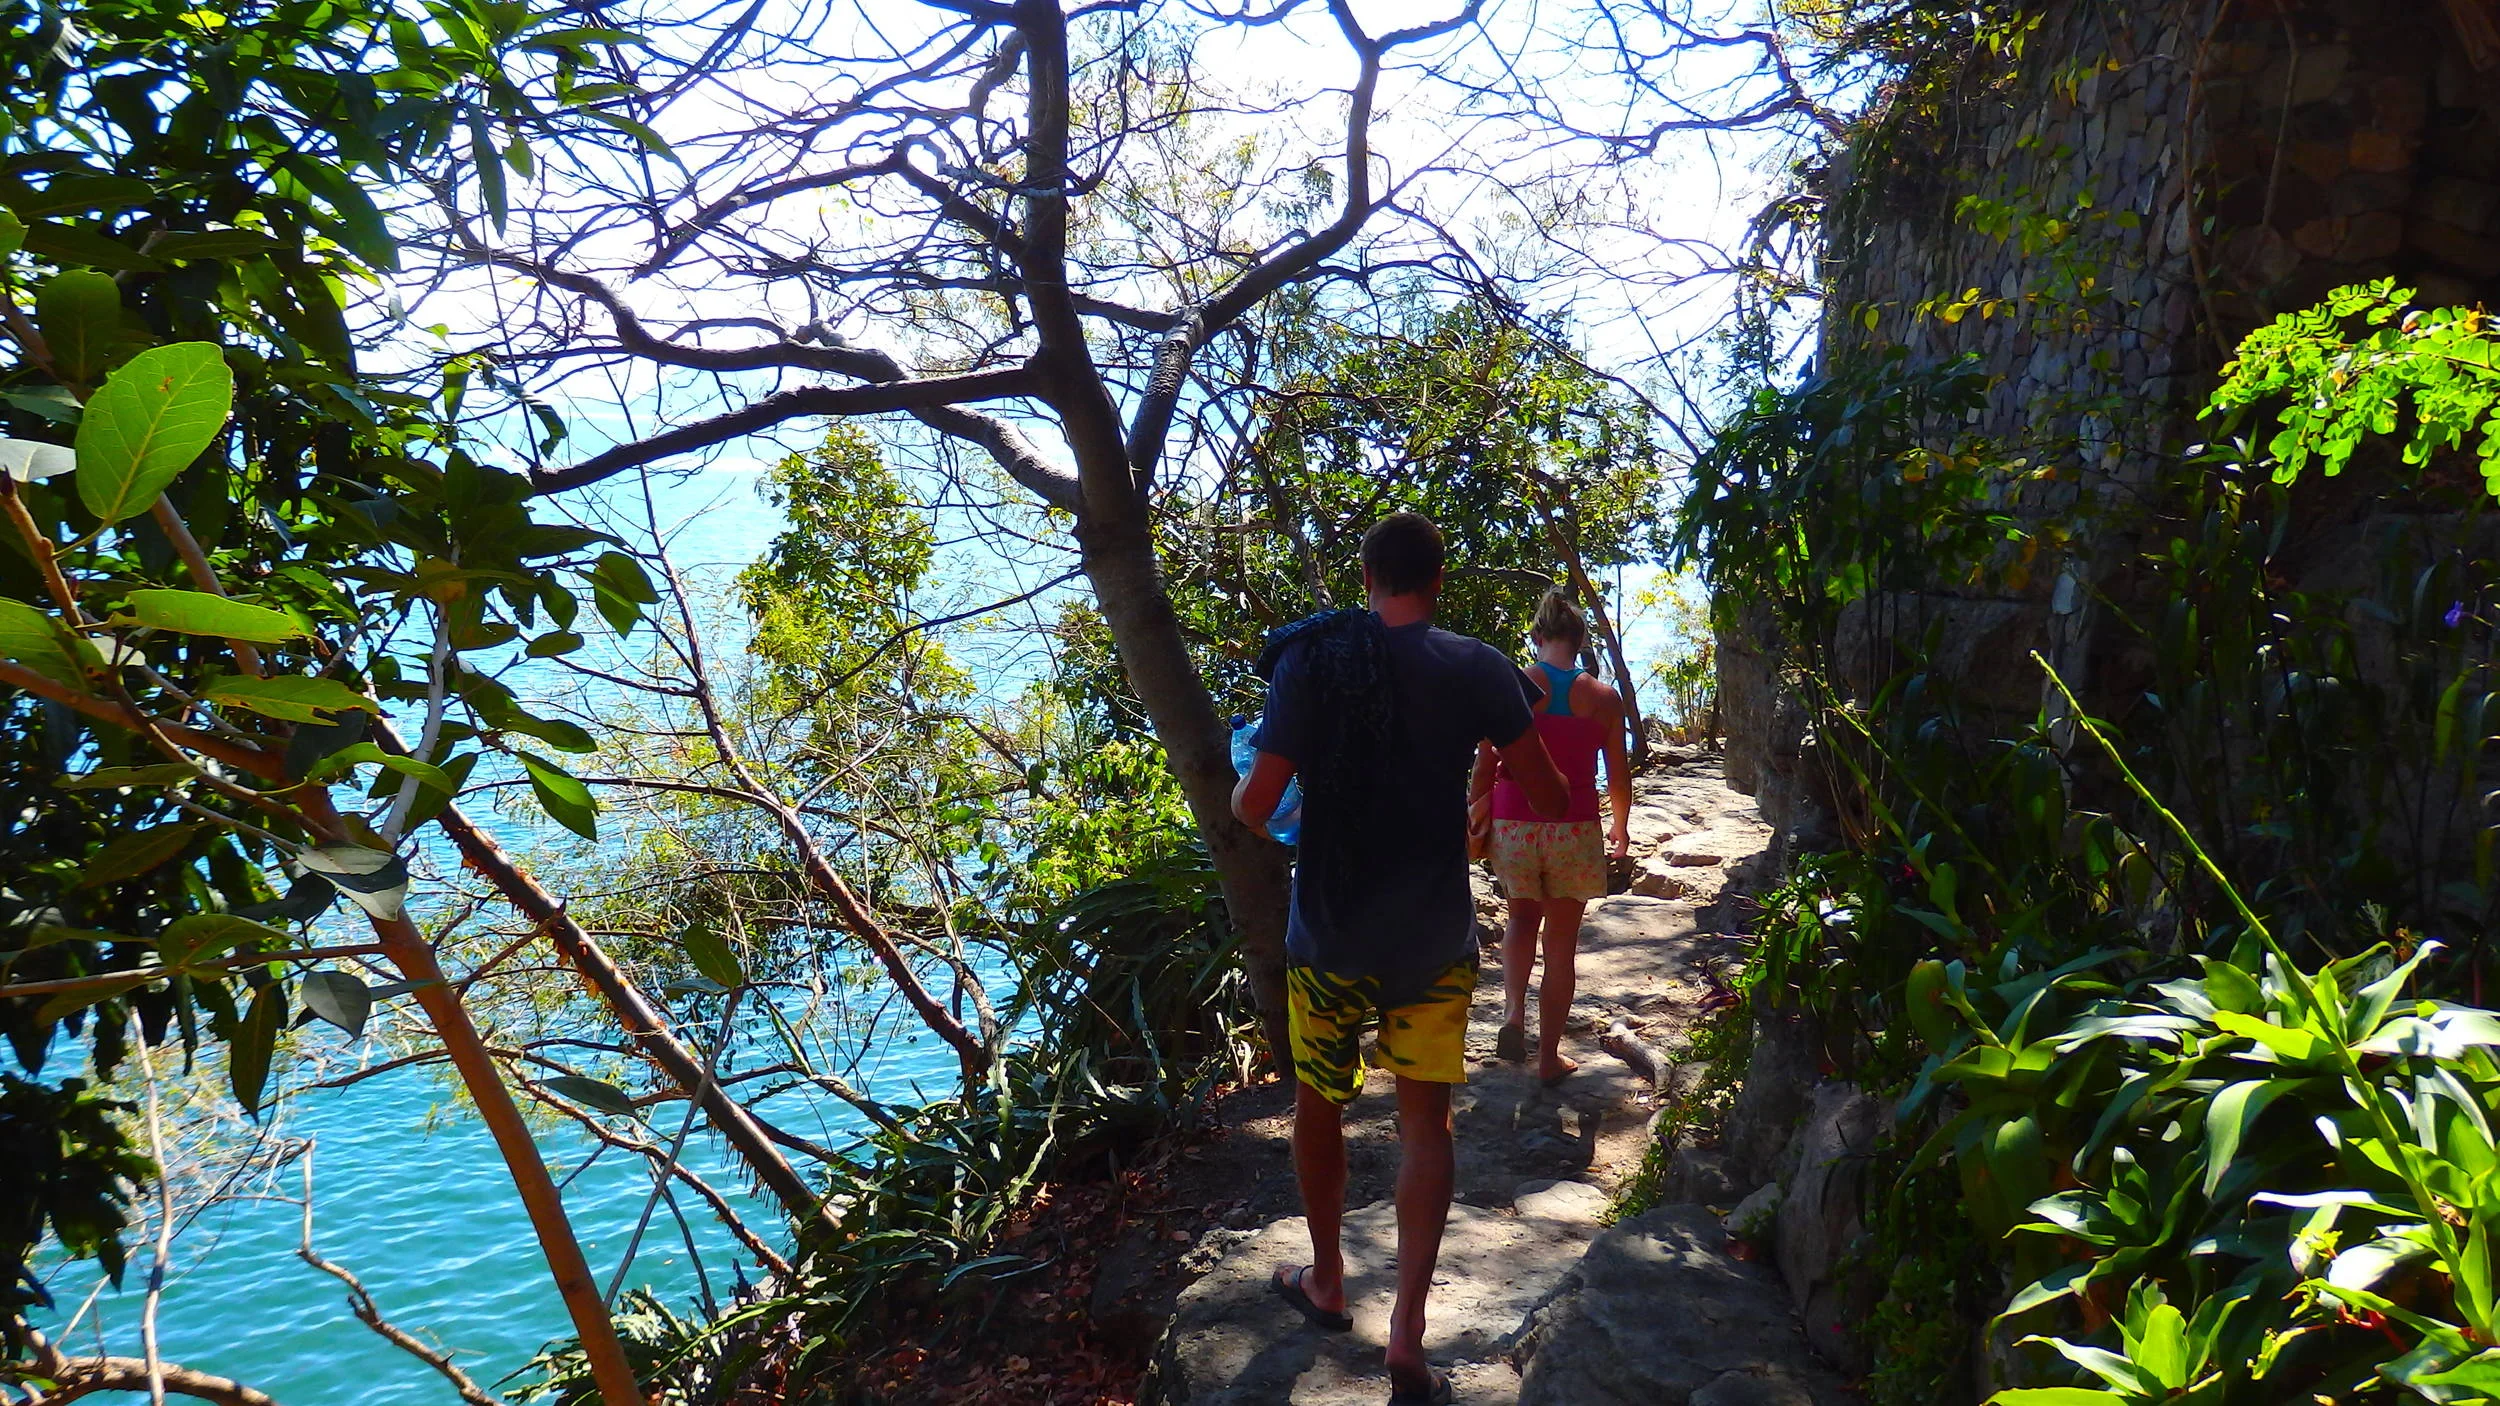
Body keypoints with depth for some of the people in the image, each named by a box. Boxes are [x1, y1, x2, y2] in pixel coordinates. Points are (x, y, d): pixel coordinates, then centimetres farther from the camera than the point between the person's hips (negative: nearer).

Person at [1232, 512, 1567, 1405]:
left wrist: (1235, 800, 11)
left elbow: (1255, 805, -13)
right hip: (1434, 936, 0)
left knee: (1319, 1104, 19)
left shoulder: (1312, 660, -9)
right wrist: (1494, 750, 16)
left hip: (1329, 933, 0)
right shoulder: (1477, 670, -6)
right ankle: (1408, 1331, 3)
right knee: (1425, 1117, 9)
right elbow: (1548, 795, -4)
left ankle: (1326, 1282, 36)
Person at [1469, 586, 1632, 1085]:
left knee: (1523, 918, 25)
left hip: (1515, 823, 0)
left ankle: (1514, 1015, 4)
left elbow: (1485, 768, -5)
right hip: (1575, 829, 0)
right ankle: (1549, 1056, 20)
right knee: (1561, 943, 13)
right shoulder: (1604, 698, -1)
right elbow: (1618, 776, 6)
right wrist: (1622, 826, 23)